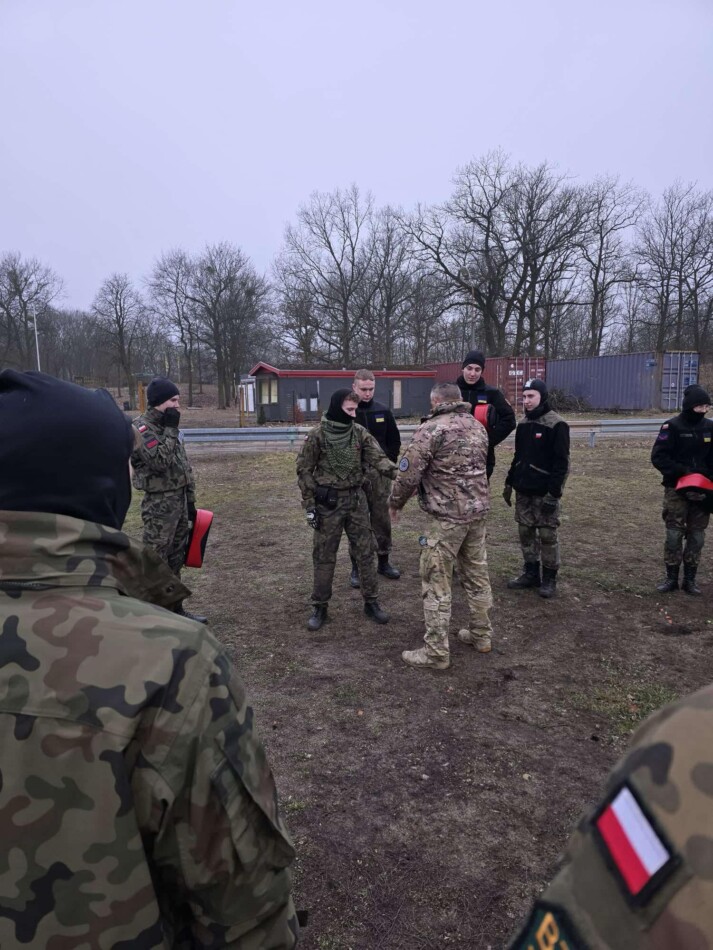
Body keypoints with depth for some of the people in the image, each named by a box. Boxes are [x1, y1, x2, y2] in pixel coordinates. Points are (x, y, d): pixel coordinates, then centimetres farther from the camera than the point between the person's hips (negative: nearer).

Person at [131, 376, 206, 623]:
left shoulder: (167, 427, 13)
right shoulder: (141, 427, -13)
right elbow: (160, 461, -27)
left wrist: (190, 501, 16)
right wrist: (171, 430, -19)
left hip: (179, 499, 9)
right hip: (159, 503, -8)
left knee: (175, 559, 16)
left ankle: (175, 608, 27)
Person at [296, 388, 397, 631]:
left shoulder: (359, 432, 0)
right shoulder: (318, 435, -11)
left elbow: (377, 457, -9)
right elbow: (304, 470, -6)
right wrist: (310, 505, -9)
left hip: (356, 498, 4)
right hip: (328, 501, -3)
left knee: (365, 551, 9)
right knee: (324, 556, 6)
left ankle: (371, 602, 23)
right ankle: (319, 607, 19)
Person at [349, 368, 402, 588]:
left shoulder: (383, 412, 5)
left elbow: (395, 440, 14)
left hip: (380, 474, 3)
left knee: (382, 520, 10)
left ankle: (383, 562, 24)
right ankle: (357, 567, 14)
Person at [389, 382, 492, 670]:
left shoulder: (432, 428, -12)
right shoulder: (478, 426, 10)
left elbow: (408, 472, -15)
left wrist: (395, 503, 0)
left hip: (446, 515, -7)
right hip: (478, 509, 8)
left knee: (437, 582, 0)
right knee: (477, 574, 19)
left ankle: (436, 652, 6)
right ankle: (481, 635, 31)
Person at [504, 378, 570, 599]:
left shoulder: (556, 425, -13)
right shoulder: (523, 424, 10)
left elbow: (561, 462, -16)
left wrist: (554, 492, -20)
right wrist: (510, 482, 15)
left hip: (545, 492, -7)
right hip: (523, 490, 7)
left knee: (547, 535, 1)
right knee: (525, 532, 11)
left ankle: (549, 578, 13)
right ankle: (530, 573, 24)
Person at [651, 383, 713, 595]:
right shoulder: (672, 426, -9)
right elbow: (658, 457, -11)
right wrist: (682, 471, -20)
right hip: (676, 489, -4)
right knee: (674, 534, 0)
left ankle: (690, 579, 17)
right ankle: (671, 577, 12)